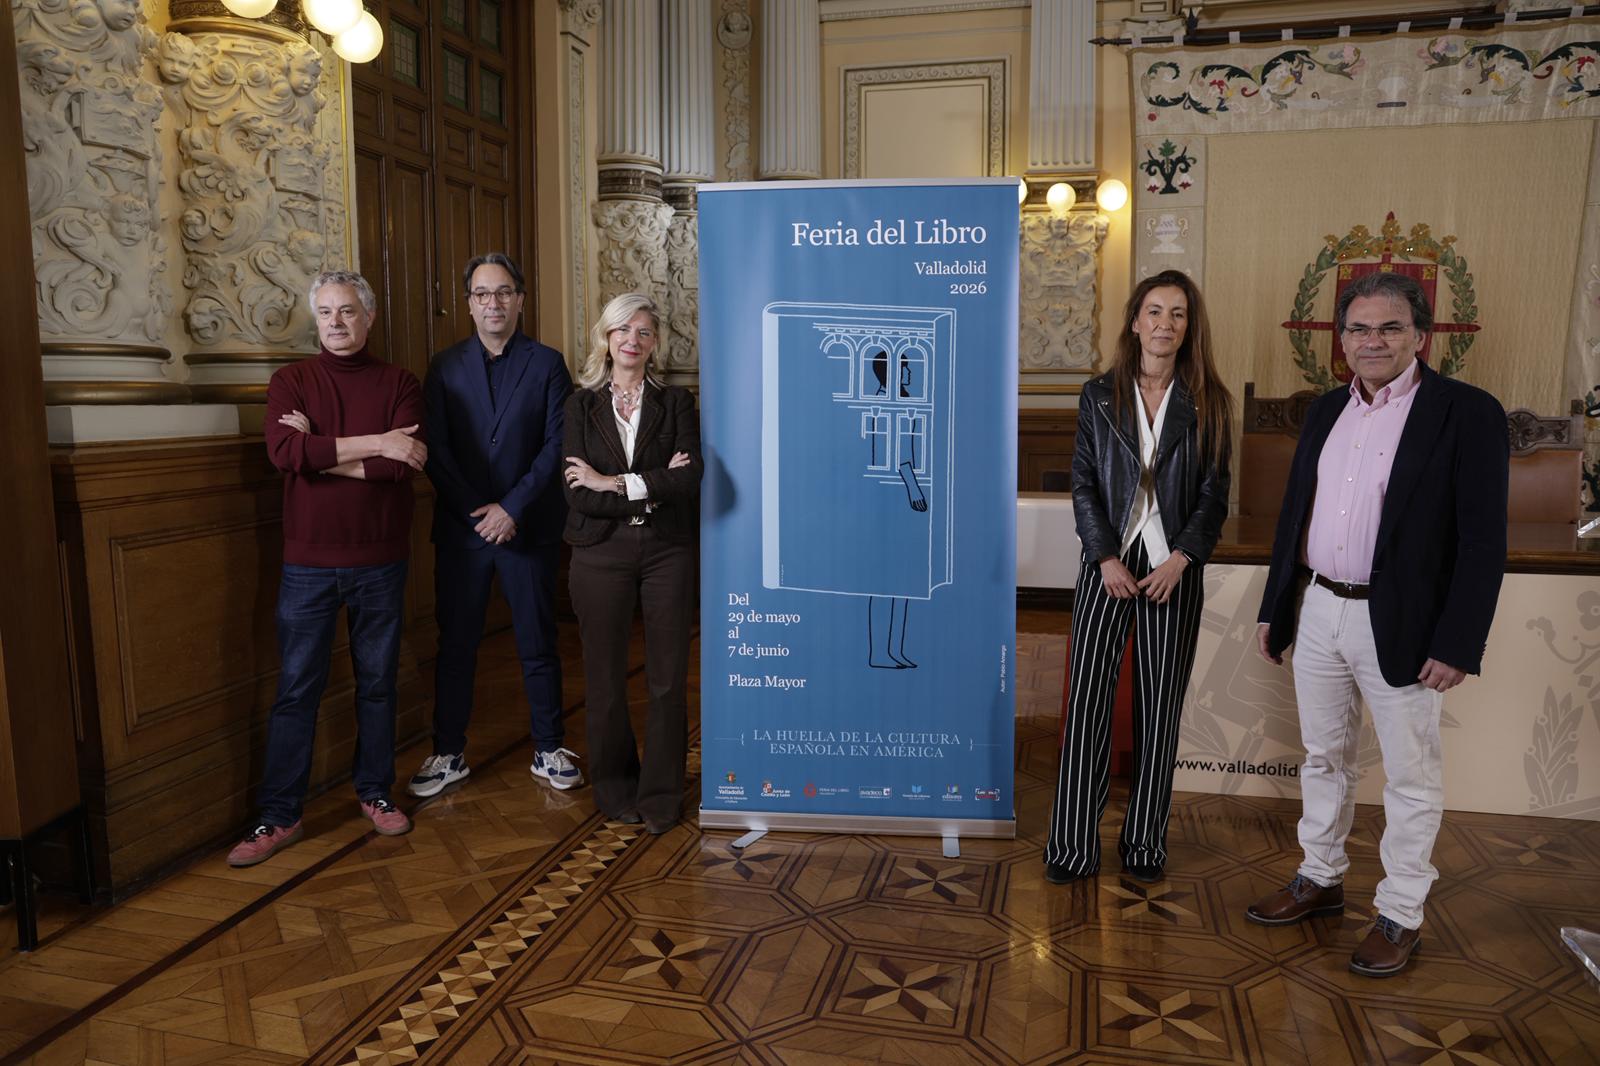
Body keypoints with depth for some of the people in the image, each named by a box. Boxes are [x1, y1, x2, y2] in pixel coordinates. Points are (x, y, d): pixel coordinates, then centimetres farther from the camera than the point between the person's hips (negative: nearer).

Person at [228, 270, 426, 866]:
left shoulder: (399, 384, 2)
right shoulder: (291, 382, 3)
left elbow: (405, 464, -14)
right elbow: (284, 451, -17)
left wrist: (320, 452, -13)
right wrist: (374, 443, -18)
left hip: (381, 560, 0)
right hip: (308, 562, 0)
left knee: (378, 682, 12)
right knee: (296, 689, 5)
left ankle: (375, 792, 27)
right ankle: (279, 817, 15)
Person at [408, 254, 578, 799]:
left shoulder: (547, 364, 2)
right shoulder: (446, 366, 7)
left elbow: (557, 445, -6)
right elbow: (435, 450, 0)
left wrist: (512, 508, -13)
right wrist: (476, 511, -9)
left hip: (528, 526, -1)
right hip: (461, 526, 2)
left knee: (538, 643, 6)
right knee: (455, 642, 8)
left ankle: (548, 749, 19)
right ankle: (449, 754, 20)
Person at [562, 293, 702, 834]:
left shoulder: (676, 402, 4)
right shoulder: (581, 405, 4)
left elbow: (692, 476, -12)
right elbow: (578, 495, -8)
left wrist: (614, 483, -15)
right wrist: (653, 490, -13)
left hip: (666, 552, 0)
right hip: (601, 553, 0)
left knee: (668, 676, 4)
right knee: (605, 677, 9)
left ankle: (660, 794, 20)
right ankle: (614, 788, 27)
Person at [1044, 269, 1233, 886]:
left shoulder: (1207, 402, 5)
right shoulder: (1099, 396, 5)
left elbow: (1214, 493, 4)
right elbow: (1083, 484, 1)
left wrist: (1180, 559, -9)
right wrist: (1107, 557, -9)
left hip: (1174, 569, 0)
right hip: (1108, 564, 0)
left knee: (1160, 707, 5)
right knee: (1087, 701, -1)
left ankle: (1146, 844, 18)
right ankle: (1073, 845, 9)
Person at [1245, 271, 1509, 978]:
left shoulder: (1468, 413, -9)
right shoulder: (1327, 410, 8)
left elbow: (1483, 540, -12)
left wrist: (1458, 645, -16)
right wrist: (1274, 608, 13)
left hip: (1401, 627, -5)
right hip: (1319, 612, 6)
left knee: (1411, 776, 8)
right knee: (1323, 757, 18)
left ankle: (1401, 914, 23)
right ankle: (1320, 879, 35)